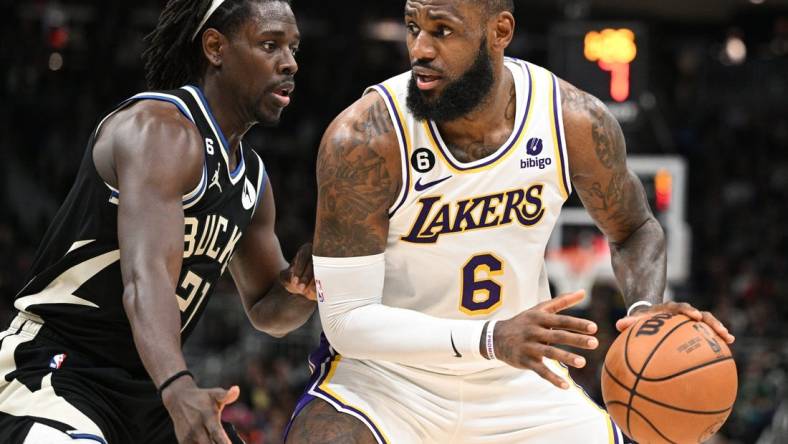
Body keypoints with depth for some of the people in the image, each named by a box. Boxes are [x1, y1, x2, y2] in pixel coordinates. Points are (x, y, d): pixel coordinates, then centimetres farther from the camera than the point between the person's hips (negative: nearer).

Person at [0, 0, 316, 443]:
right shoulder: (161, 129, -19)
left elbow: (268, 311, 22)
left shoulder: (253, 178, 10)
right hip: (58, 369, -9)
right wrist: (178, 389, -51)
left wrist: (303, 288, -3)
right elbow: (146, 279, -34)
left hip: (147, 384, 10)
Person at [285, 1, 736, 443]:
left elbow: (635, 230, 8)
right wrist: (491, 339, -36)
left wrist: (646, 310, -15)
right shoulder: (364, 138, -23)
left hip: (519, 385, 3)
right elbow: (345, 318, -22)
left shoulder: (577, 124, -13)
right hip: (384, 383, -3)